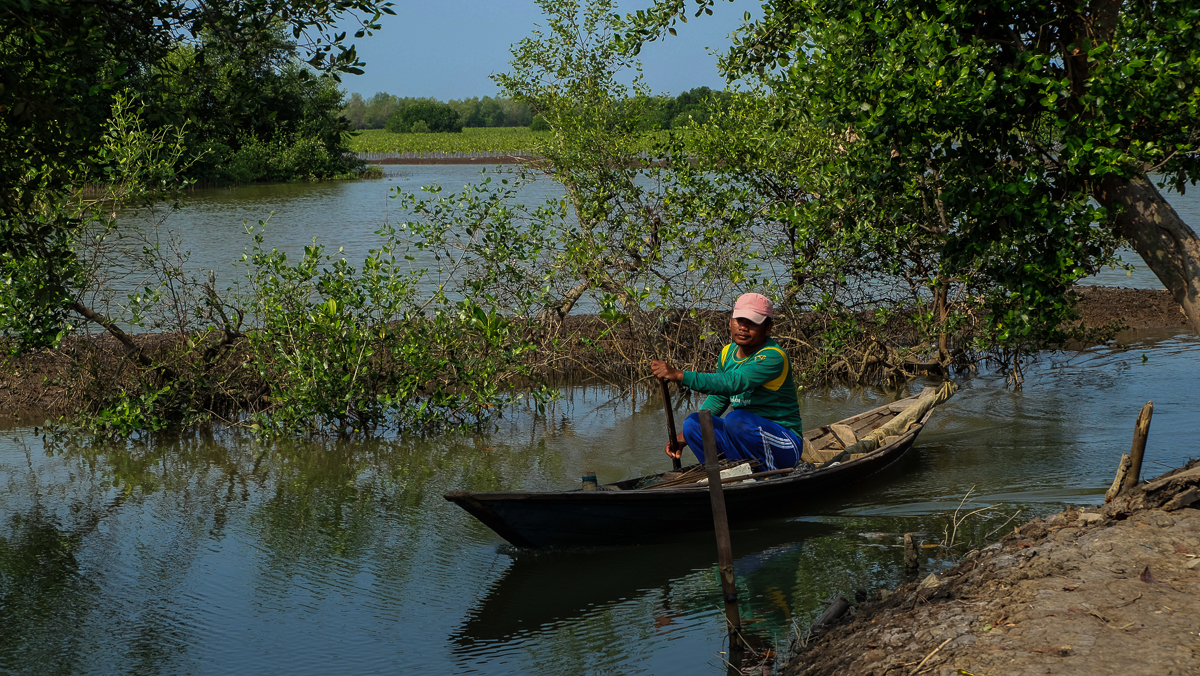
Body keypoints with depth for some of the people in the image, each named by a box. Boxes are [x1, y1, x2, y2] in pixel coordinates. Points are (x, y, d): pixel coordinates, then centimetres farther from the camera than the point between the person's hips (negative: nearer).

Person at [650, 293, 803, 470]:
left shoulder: (773, 357, -19)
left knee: (736, 419, -34)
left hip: (784, 445, -7)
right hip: (747, 437, 7)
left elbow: (732, 384, -34)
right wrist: (684, 435, 8)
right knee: (693, 423, -11)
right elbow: (718, 398, 19)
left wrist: (679, 375, -40)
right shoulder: (728, 353, 7)